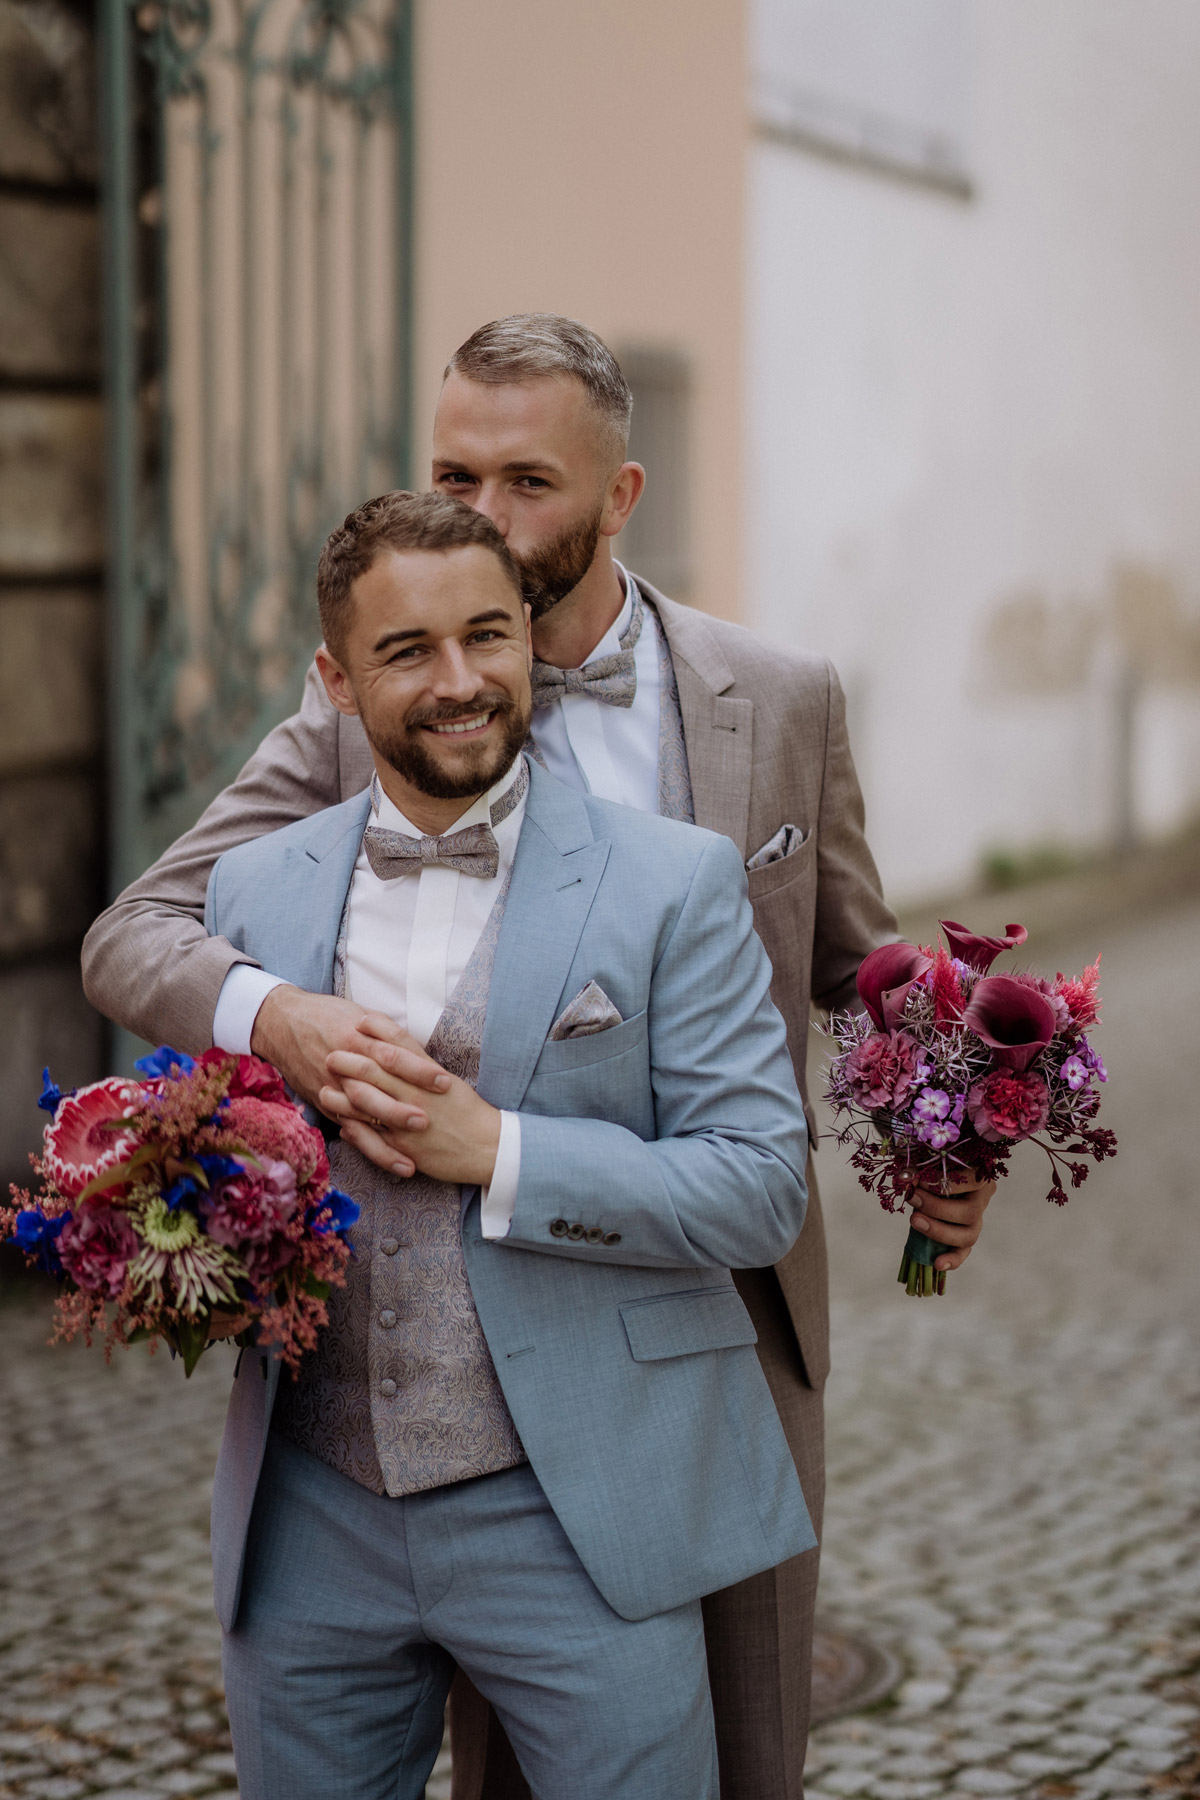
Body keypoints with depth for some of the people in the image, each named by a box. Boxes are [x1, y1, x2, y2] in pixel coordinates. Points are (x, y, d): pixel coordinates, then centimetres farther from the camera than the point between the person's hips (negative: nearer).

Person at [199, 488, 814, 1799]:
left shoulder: (673, 885, -4)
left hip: (573, 1523, -3)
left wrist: (491, 1149, -17)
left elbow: (760, 1188, -8)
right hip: (312, 1525, 3)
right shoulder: (254, 889, 8)